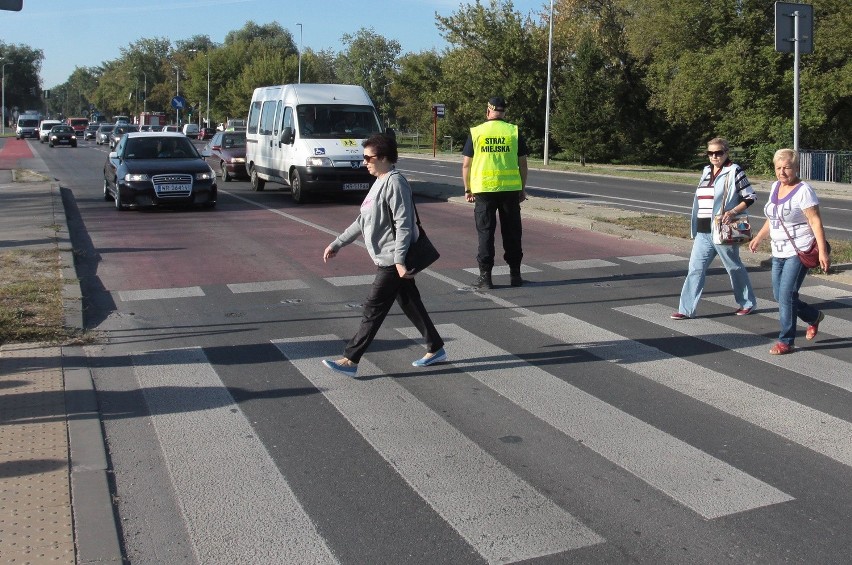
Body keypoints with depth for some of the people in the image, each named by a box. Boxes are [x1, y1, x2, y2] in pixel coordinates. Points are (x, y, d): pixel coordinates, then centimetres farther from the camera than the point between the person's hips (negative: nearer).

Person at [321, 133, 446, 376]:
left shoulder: (395, 183, -16)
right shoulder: (380, 182, 15)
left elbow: (403, 225, -22)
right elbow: (363, 221, 21)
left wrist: (399, 260, -27)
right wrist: (337, 244, 20)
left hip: (392, 261, -10)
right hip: (387, 259, 10)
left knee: (374, 308, -6)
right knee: (410, 304, 15)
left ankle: (350, 360, -1)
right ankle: (435, 349, 25)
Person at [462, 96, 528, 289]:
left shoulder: (476, 132, 1)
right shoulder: (514, 131, 2)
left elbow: (466, 165, 1)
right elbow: (522, 163, 3)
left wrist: (467, 189, 11)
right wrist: (523, 189, 12)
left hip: (483, 189, -1)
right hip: (511, 189, 1)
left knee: (485, 233, 5)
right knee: (512, 232, 10)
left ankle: (485, 276, 4)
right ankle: (515, 274, 16)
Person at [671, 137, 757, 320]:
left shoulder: (734, 171, -6)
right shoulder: (707, 171, 13)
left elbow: (750, 197, -6)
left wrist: (733, 212, -19)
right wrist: (695, 229, 18)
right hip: (703, 231, 6)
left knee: (734, 267, 8)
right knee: (695, 269, 1)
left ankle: (748, 303, 27)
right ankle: (686, 310, 2)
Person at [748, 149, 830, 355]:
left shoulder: (803, 191, -14)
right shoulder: (775, 187, 10)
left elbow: (816, 222, -18)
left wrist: (822, 251, -24)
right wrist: (759, 237, 27)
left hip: (799, 252, -8)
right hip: (779, 252, 8)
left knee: (786, 295, -11)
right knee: (779, 296, 11)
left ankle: (786, 341, 0)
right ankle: (814, 317, 34)